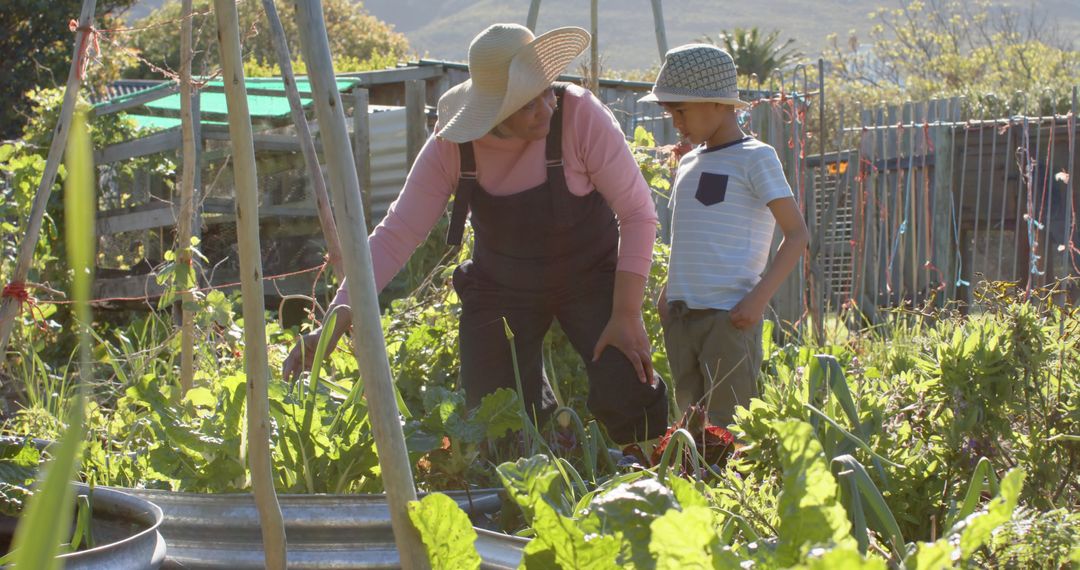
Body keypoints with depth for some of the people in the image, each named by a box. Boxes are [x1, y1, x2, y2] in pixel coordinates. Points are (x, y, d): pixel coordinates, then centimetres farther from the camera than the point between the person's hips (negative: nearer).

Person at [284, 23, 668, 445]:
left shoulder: (579, 115, -26)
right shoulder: (451, 146, -19)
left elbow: (637, 212, -20)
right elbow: (397, 234, -17)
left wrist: (627, 315, -24)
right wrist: (335, 323, -26)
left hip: (588, 275, -2)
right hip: (501, 287, 2)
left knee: (626, 398, -21)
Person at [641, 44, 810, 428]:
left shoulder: (754, 158, -4)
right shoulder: (689, 163, 18)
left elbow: (797, 234, -8)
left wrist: (758, 299, -16)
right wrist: (667, 294, 14)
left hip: (729, 317, -7)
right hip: (680, 316, 7)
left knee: (729, 425, -7)